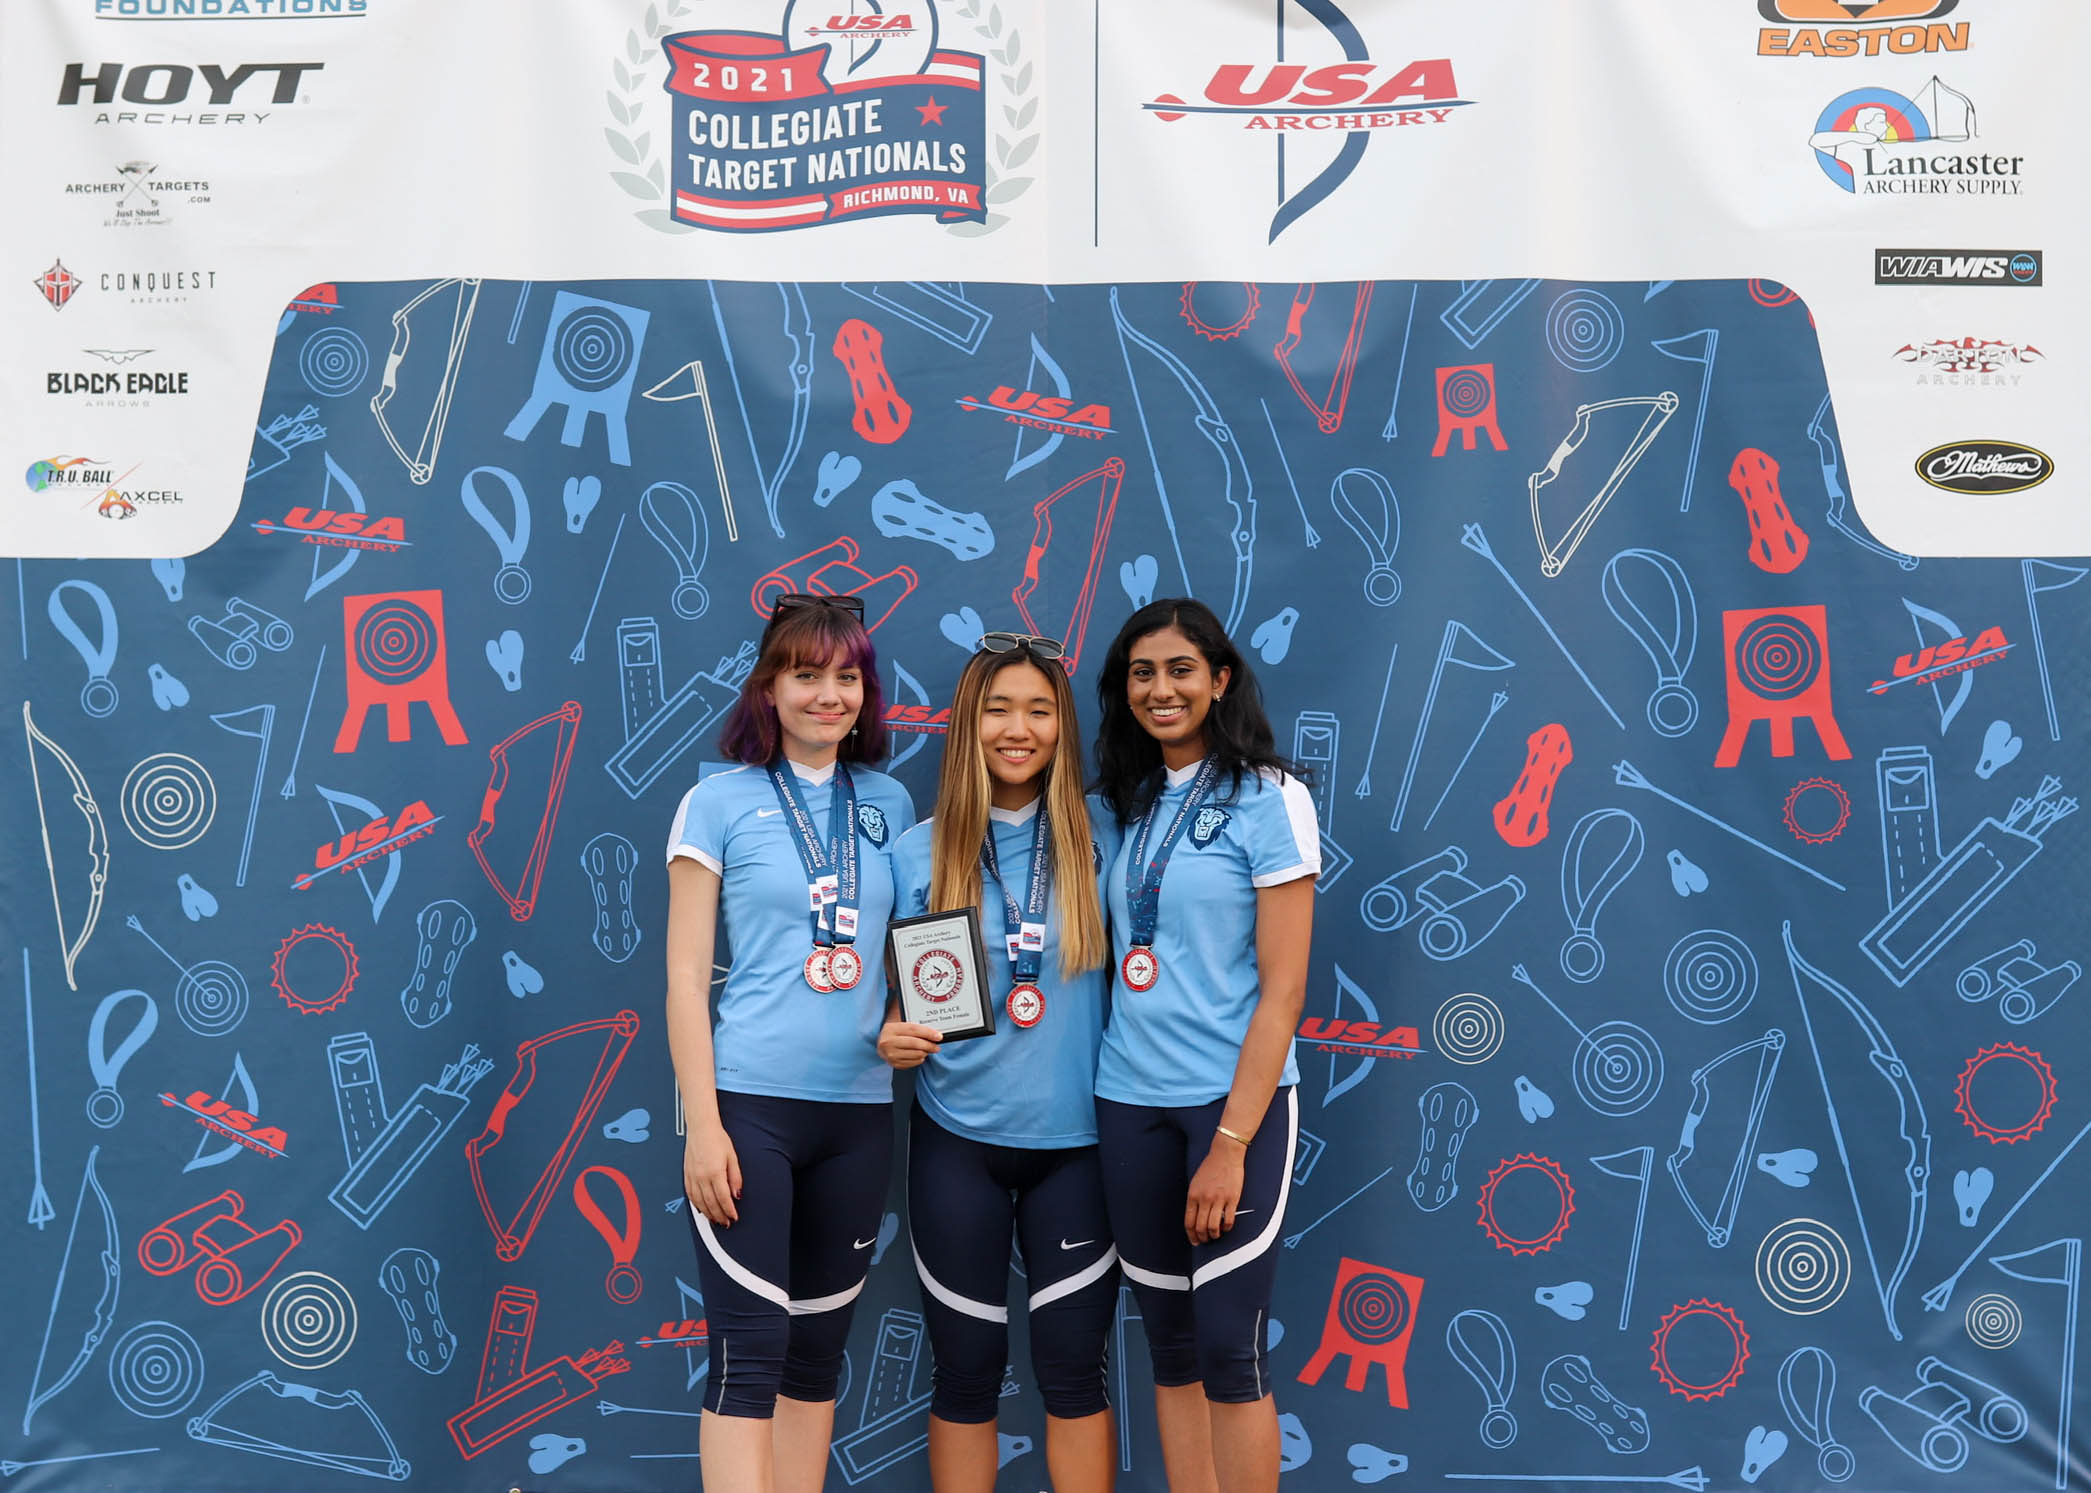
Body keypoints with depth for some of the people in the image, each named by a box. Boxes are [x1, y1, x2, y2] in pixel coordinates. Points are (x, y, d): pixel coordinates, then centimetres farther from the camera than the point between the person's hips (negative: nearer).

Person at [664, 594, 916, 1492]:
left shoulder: (890, 806, 9)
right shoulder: (719, 803, -2)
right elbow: (685, 974, -5)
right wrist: (701, 1123, -12)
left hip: (857, 1108, 4)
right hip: (748, 1104, -4)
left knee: (817, 1350, 13)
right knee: (749, 1351, -6)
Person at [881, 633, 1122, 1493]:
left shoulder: (1100, 841, -1)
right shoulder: (918, 853, -1)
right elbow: (894, 995, 7)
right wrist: (892, 1035, -15)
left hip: (1074, 1135, 0)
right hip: (957, 1138, 0)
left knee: (1072, 1366, 6)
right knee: (966, 1367, 10)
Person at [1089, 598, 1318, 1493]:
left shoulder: (1268, 798, -7)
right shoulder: (1126, 804, 10)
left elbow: (1282, 989, -11)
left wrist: (1231, 1143, -16)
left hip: (1236, 1099, -5)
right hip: (1130, 1100, 5)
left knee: (1228, 1351, -2)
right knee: (1169, 1343, 12)